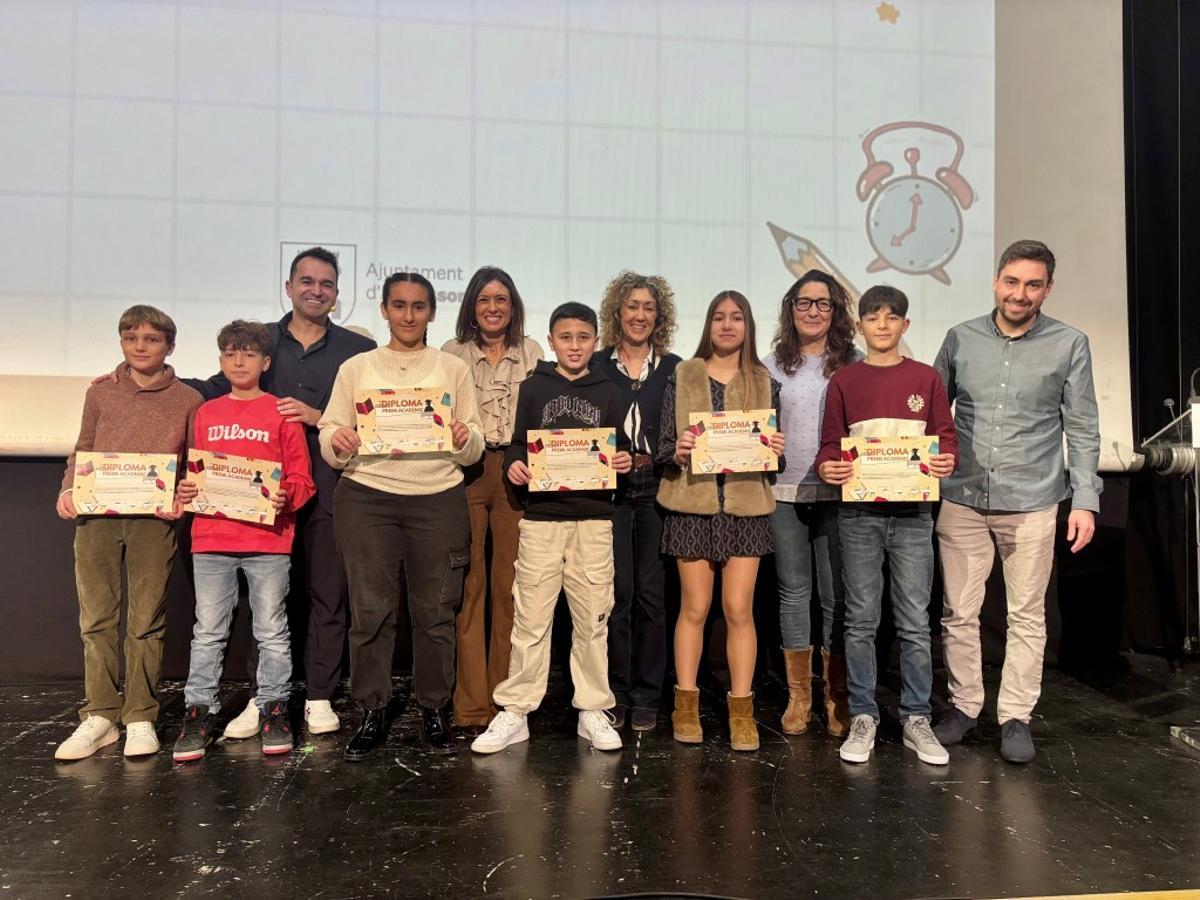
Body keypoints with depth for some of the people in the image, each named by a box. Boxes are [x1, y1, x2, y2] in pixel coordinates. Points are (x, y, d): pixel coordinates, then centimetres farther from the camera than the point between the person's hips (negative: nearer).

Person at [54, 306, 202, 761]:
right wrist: (68, 489, -2)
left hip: (153, 521, -2)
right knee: (96, 619, 5)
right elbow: (82, 451, 15)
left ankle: (140, 717, 14)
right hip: (96, 517, 2)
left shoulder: (188, 400, 5)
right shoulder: (100, 392, 11)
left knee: (146, 621, 3)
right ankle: (100, 716, 16)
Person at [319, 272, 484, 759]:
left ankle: (434, 710, 17)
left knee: (435, 610, 2)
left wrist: (464, 438, -12)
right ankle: (372, 714, 15)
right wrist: (337, 443, -13)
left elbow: (475, 449, 9)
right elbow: (329, 438, 8)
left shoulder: (454, 368, 12)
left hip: (438, 499, 0)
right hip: (367, 497, 0)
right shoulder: (356, 368, 12)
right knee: (370, 610, 1)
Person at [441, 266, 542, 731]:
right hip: (465, 470, -1)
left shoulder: (531, 352, 13)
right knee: (468, 584, -2)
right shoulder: (453, 352, 10)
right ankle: (470, 704, 6)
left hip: (516, 471, 1)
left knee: (510, 584, 2)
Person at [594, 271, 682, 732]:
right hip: (609, 490, -1)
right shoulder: (596, 366, 8)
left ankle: (646, 697, 12)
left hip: (656, 490, 1)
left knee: (651, 593, 1)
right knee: (617, 593, -2)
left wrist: (656, 458, -8)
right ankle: (614, 694, 12)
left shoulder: (674, 369, 10)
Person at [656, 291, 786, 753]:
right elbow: (663, 447, 3)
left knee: (739, 610, 1)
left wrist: (776, 451, -10)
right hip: (693, 505, -1)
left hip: (746, 506, 1)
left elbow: (774, 447, 11)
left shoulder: (765, 382, 9)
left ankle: (741, 712, 12)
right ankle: (686, 707, 18)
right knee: (694, 608, 5)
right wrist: (677, 454, -18)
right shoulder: (682, 377, 4)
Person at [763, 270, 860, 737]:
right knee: (793, 591, 8)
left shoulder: (855, 363, 4)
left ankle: (837, 698, 16)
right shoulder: (773, 364, 8)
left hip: (837, 492, -1)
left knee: (836, 596, 2)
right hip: (784, 492, 2)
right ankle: (798, 695, 20)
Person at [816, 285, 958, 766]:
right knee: (861, 621, 5)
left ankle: (916, 720, 15)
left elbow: (946, 436, 7)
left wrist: (947, 460, -14)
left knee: (915, 622, 3)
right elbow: (830, 443, 6)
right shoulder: (844, 381, 7)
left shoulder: (926, 378, 8)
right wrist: (827, 467, -14)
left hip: (912, 512, 0)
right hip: (858, 513, 0)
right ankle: (862, 718, 15)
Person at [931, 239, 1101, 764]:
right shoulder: (961, 339, 4)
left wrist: (1085, 500, -5)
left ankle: (1016, 717, 20)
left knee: (1027, 616, 8)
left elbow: (1083, 429, 2)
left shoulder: (1069, 345, 1)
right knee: (959, 612, 7)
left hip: (1032, 503, -1)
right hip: (961, 500, 1)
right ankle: (964, 706, 23)